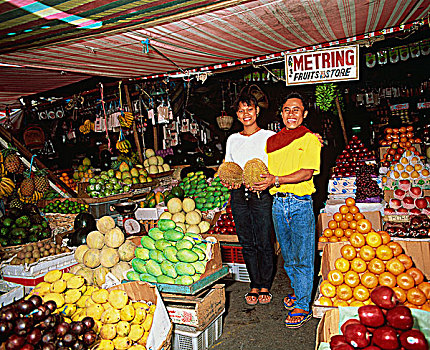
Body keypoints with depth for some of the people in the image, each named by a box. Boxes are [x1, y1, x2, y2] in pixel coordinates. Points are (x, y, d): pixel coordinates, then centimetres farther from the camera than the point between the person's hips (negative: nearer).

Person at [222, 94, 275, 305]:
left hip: (261, 194, -3)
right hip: (239, 195, 4)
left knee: (263, 242, 1)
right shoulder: (232, 139, 15)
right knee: (247, 243, 9)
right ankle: (255, 285, 22)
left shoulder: (269, 136, 3)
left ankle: (265, 286, 18)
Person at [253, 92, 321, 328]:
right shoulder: (272, 141, 12)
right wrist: (256, 180, -3)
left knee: (302, 257, 1)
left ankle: (302, 306, 12)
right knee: (287, 255, 16)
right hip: (278, 202, 5)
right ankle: (297, 290, 37)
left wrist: (276, 180, -24)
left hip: (300, 203, -5)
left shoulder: (309, 139, -3)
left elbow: (307, 173, -15)